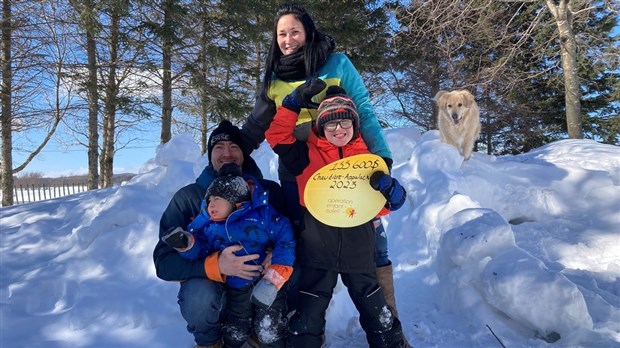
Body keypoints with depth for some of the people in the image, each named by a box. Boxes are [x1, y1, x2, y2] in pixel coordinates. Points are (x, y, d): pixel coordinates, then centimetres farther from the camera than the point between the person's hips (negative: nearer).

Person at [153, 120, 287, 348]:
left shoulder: (269, 191, -4)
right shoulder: (188, 197, -8)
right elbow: (164, 261, -14)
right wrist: (216, 265, -32)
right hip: (210, 282, -2)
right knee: (199, 297, -34)